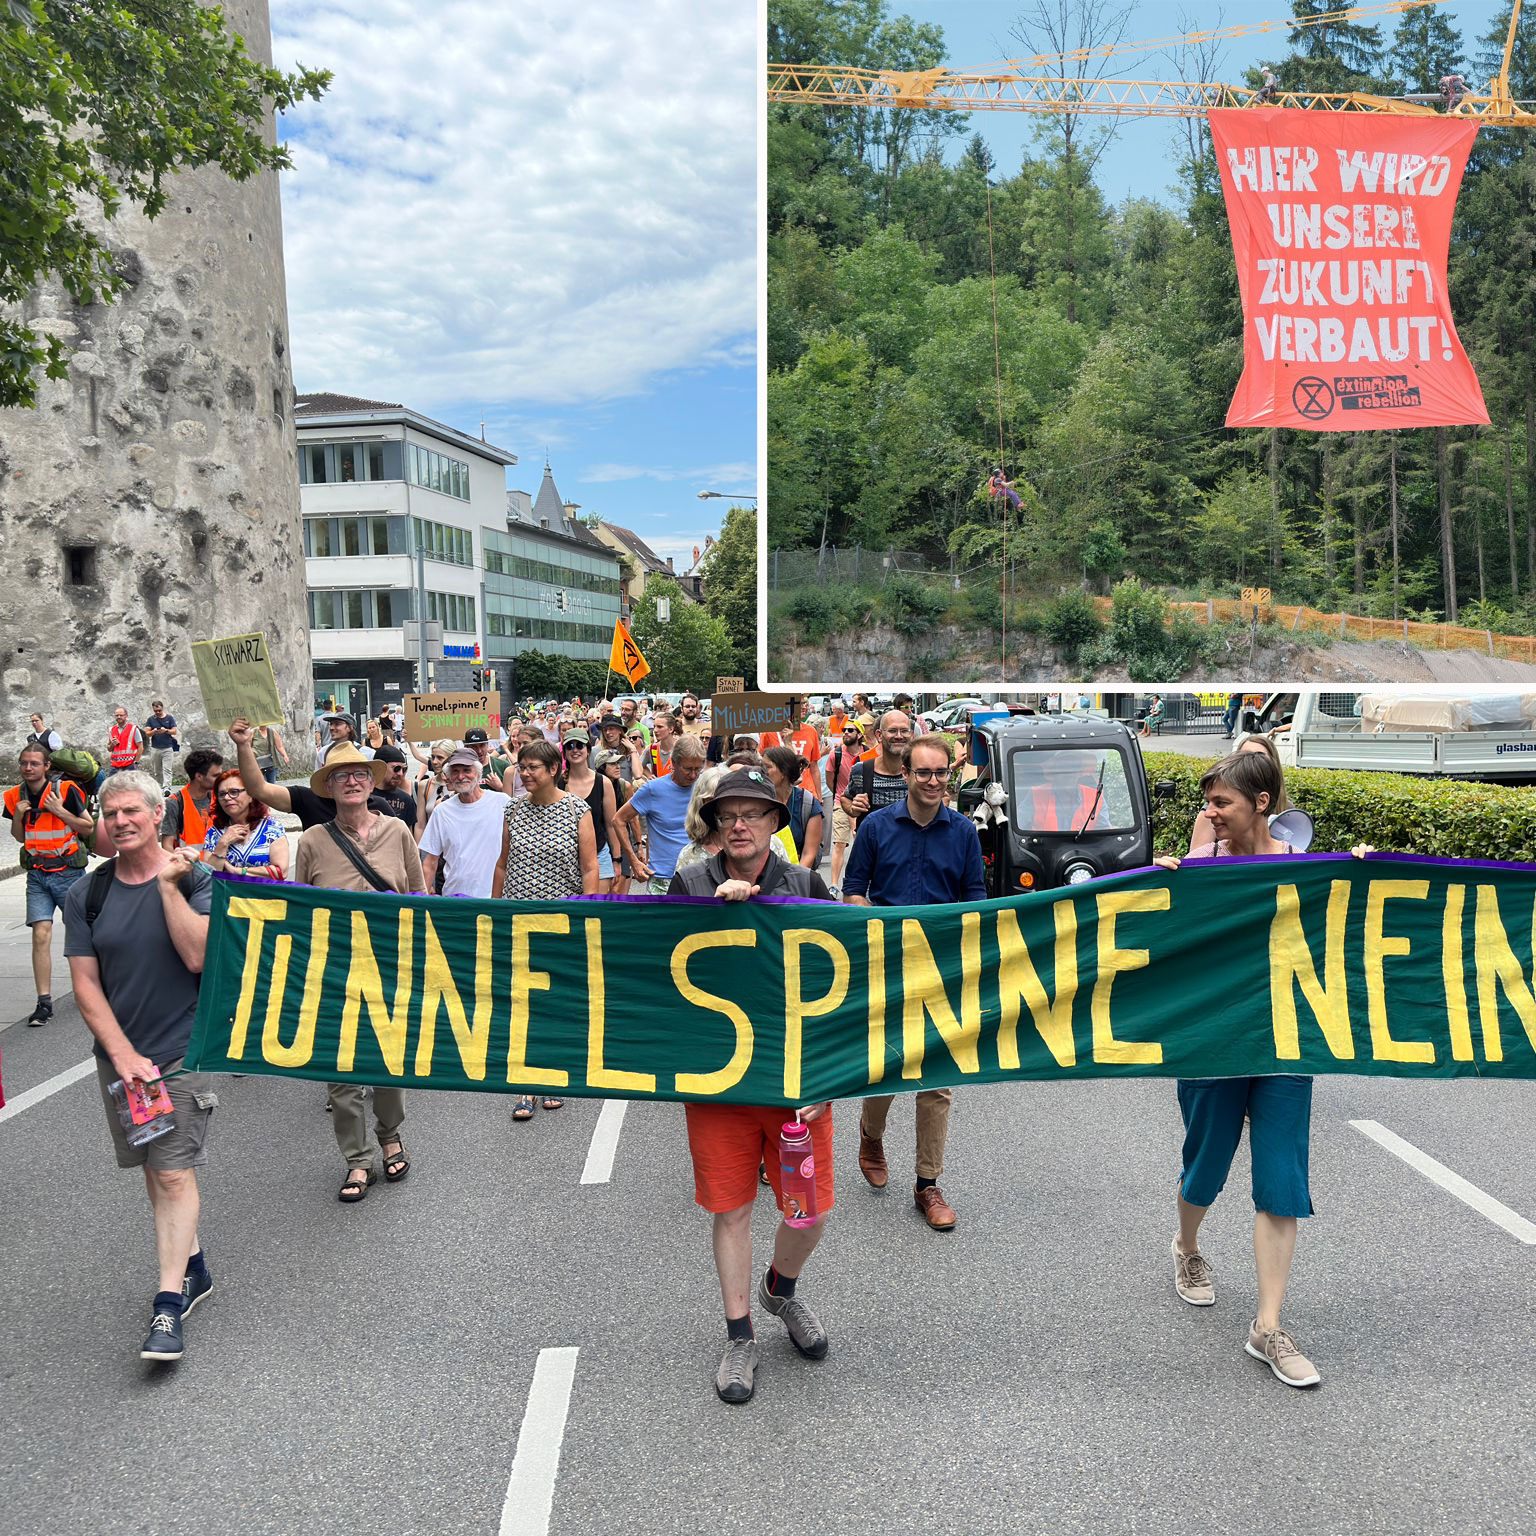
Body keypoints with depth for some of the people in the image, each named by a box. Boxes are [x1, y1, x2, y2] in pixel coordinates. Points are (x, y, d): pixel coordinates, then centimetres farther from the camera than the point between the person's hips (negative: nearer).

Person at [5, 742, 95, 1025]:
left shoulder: (66, 790, -11)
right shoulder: (15, 796, 3)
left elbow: (89, 829, -6)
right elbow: (19, 837, 15)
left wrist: (60, 811, -18)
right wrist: (18, 816, -5)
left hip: (68, 872, -3)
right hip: (37, 876, 3)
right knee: (41, 936, -6)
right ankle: (44, 1002, -4)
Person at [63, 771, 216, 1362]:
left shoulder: (194, 880, -6)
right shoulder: (86, 895, 2)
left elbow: (197, 956, -19)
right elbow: (85, 986, 0)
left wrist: (168, 885, -20)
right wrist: (123, 1053, -9)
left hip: (182, 1050, -4)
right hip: (118, 1053, 4)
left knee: (173, 1173, -8)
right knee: (154, 1168, 15)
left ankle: (168, 1304, -2)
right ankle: (193, 1268, 32)